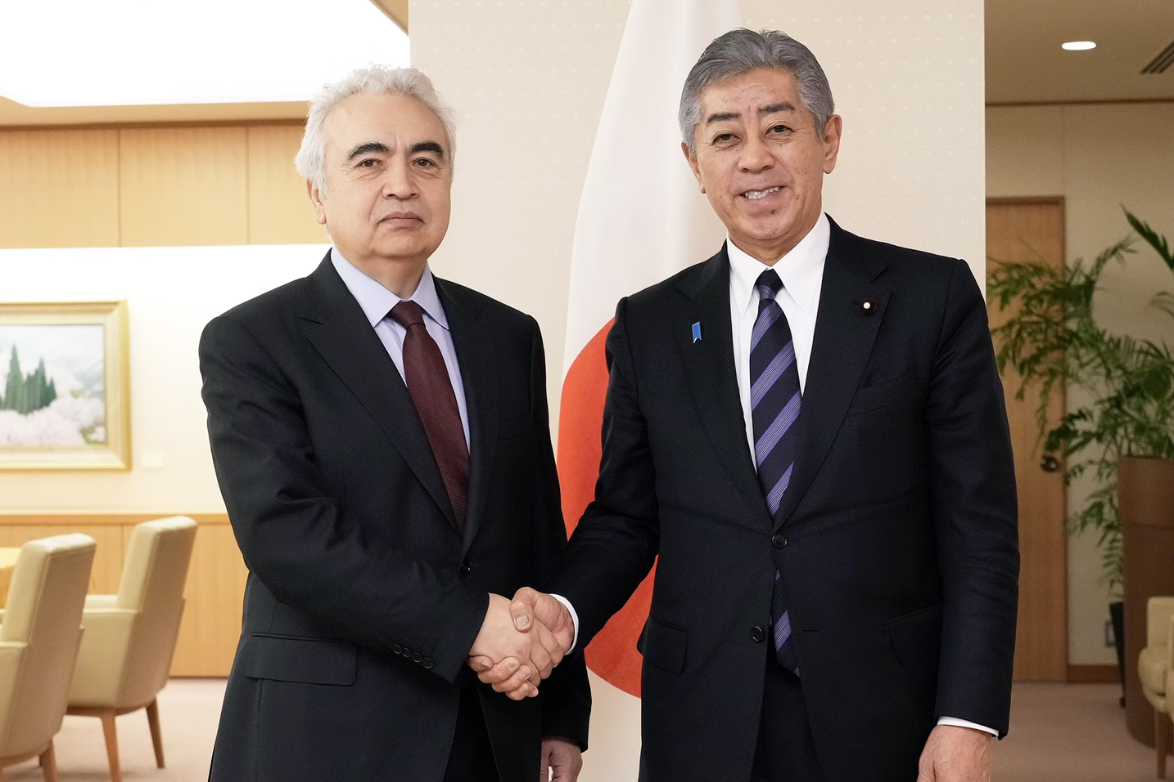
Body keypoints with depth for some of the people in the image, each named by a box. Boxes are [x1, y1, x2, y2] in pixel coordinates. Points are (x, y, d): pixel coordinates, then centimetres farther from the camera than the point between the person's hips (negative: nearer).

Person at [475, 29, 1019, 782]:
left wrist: (968, 718, -11)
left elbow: (979, 522, -4)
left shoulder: (934, 296, -2)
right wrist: (565, 611, -12)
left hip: (883, 719, -1)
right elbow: (624, 514, 8)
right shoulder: (650, 326, 5)